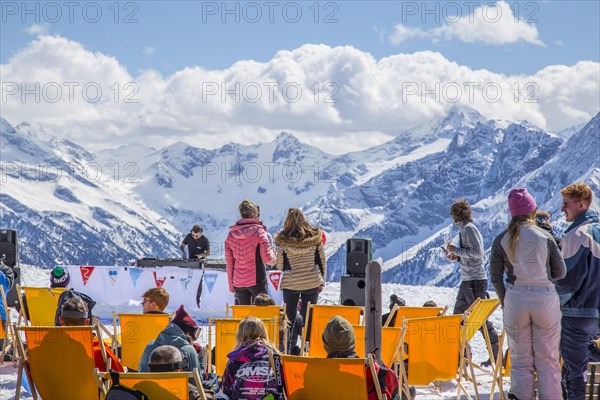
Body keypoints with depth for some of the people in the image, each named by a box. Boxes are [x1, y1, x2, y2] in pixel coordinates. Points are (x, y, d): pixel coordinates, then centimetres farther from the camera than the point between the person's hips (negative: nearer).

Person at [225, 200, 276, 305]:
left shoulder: (231, 234, 4)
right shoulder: (259, 232, -8)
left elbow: (229, 263, 8)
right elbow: (268, 259, -10)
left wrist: (231, 284, 15)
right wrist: (272, 251, 11)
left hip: (238, 283, 4)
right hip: (257, 281, -4)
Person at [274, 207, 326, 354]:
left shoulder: (283, 239, -8)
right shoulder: (315, 237, -4)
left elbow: (280, 265, 0)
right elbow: (322, 261, 3)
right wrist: (322, 281, 13)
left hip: (290, 283, -1)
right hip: (312, 282, 1)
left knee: (290, 317, 11)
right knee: (309, 318, 9)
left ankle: (289, 349, 10)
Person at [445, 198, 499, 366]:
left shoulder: (468, 229, -11)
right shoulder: (465, 229, 17)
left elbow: (477, 252, -21)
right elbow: (481, 256, 20)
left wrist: (457, 250, -12)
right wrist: (458, 257, 14)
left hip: (475, 281, -10)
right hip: (468, 281, 10)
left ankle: (497, 354, -4)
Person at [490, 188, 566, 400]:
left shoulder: (501, 240, 0)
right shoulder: (545, 236, -2)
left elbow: (496, 277, 1)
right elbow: (560, 272, 2)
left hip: (515, 301, 1)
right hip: (546, 300, -1)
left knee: (521, 360, 10)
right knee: (548, 360, 8)